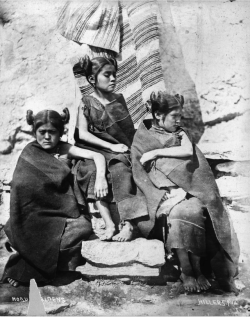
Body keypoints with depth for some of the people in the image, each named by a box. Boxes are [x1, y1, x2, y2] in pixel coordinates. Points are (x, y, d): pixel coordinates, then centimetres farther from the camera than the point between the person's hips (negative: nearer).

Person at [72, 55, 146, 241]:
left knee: (120, 169, -32)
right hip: (95, 152, 0)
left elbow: (131, 130, 12)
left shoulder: (119, 100, 11)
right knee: (91, 171, -32)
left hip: (121, 152, 1)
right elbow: (83, 134, -6)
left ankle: (128, 224, -34)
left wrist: (124, 147, -8)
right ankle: (109, 224, -32)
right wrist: (111, 146, -15)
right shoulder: (86, 104, 4)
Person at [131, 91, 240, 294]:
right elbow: (139, 175, -1)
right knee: (182, 212, -33)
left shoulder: (180, 133, 19)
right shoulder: (141, 138, 9)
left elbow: (188, 151, -4)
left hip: (184, 189, 3)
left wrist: (156, 152, -6)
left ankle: (195, 269, -19)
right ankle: (187, 271, -21)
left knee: (194, 210, -30)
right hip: (161, 192, -2)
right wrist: (160, 195, -14)